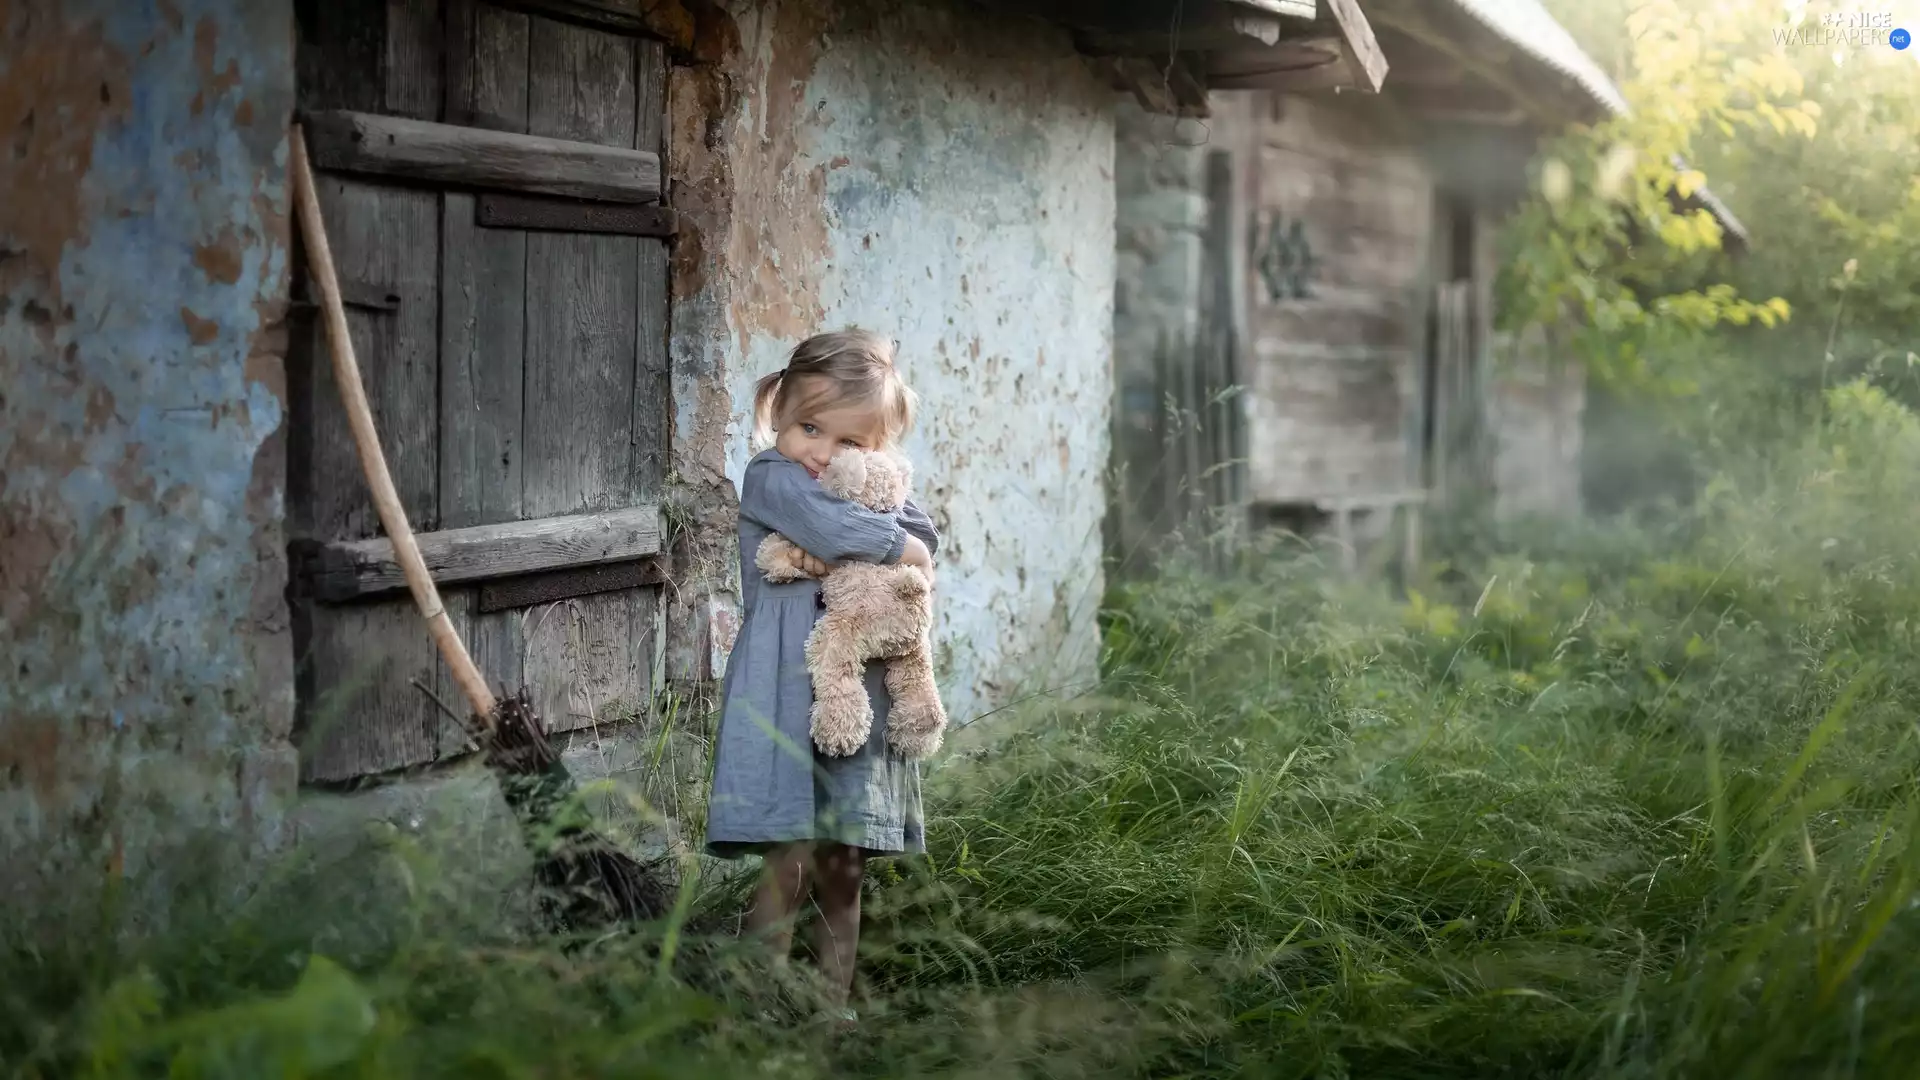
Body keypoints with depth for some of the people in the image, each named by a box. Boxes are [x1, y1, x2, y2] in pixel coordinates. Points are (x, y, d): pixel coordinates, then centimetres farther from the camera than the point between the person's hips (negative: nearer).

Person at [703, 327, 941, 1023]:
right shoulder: (771, 478, -4)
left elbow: (925, 533, 3)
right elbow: (837, 529, -20)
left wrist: (853, 551, -13)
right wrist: (902, 550, -4)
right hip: (789, 697, -6)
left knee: (844, 869, 11)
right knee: (790, 864, -9)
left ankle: (833, 1007, 20)